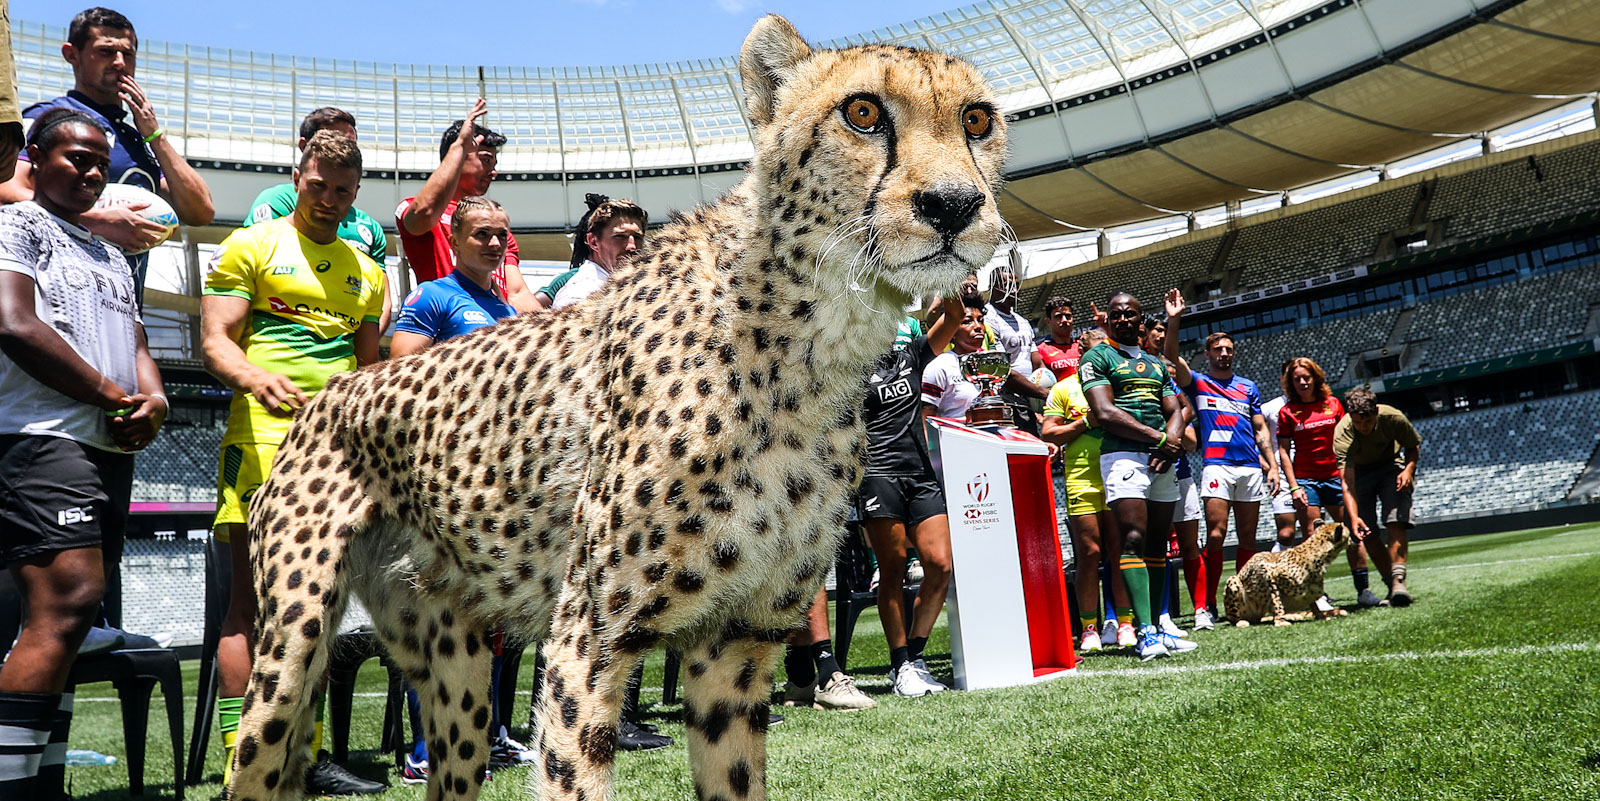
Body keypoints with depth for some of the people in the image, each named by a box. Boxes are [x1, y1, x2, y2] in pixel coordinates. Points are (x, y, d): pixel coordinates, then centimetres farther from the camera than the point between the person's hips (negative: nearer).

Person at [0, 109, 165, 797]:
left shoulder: (111, 257, 27)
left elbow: (137, 349, 23)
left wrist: (153, 399, -1)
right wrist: (114, 398, -7)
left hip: (112, 448, 8)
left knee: (65, 616, 6)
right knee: (65, 604, -21)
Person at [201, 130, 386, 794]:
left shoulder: (366, 271, 21)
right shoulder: (251, 246, 7)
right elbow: (215, 341, -3)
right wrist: (257, 378, -23)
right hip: (264, 434, -5)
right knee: (253, 597, -8)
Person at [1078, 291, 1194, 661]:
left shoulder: (1155, 363, 24)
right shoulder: (1097, 358, 4)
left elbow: (1175, 411, 17)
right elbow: (1105, 414, -9)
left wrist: (1172, 444, -5)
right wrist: (1158, 438, -9)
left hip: (1162, 460, 7)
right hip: (1123, 454, -6)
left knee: (1157, 544, 5)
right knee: (1133, 540, -16)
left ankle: (1156, 629, 8)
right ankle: (1146, 632, -21)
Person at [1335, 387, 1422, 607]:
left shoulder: (1393, 418, -25)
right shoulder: (1342, 433, -29)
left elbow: (1413, 447, -2)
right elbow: (1347, 482, -34)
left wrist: (1408, 469, -22)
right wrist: (1353, 516, -45)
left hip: (1392, 466, 0)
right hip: (1359, 471, 0)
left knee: (1396, 522, -21)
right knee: (1367, 534, -6)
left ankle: (1398, 579, -24)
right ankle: (1392, 584, 6)